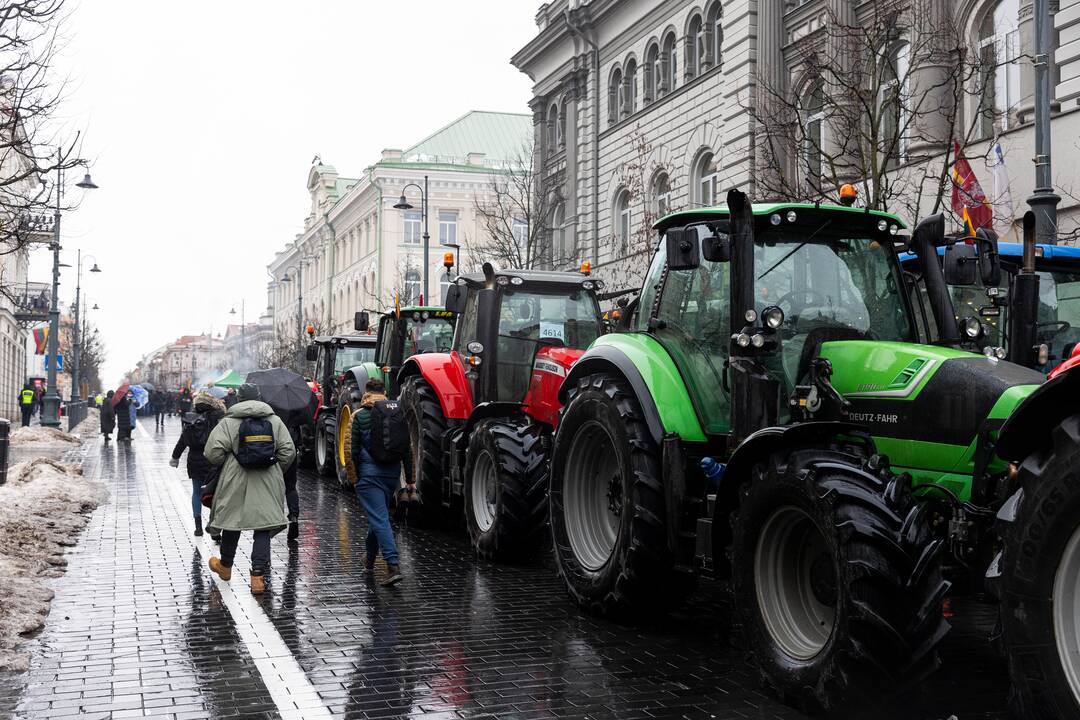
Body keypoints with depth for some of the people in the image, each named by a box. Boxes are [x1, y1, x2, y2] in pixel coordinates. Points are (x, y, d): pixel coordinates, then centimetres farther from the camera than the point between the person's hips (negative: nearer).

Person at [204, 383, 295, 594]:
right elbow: (288, 451, 1)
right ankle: (258, 575, -6)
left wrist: (225, 466, 11)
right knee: (263, 527, 3)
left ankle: (225, 566, 37)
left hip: (236, 482, -1)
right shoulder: (275, 420, 5)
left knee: (232, 521, 17)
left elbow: (213, 452, -9)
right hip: (267, 484, 1)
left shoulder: (228, 422, -2)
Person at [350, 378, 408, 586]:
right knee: (379, 515, 21)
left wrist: (355, 475, 10)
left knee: (379, 518, -7)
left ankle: (393, 565, -19)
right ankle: (370, 559, 37)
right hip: (392, 471, 5)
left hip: (369, 472, -5)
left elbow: (354, 449, -3)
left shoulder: (360, 416, -4)